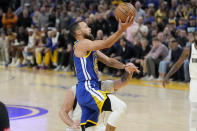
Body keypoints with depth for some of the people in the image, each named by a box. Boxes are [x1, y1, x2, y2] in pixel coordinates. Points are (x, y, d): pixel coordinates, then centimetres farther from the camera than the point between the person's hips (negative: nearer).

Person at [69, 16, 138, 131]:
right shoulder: (81, 44, -8)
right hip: (87, 90, -10)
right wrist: (121, 30, -26)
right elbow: (105, 44, -20)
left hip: (89, 90, 10)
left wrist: (125, 67, 2)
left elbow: (108, 61, 18)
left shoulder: (91, 48, 21)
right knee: (120, 107, -20)